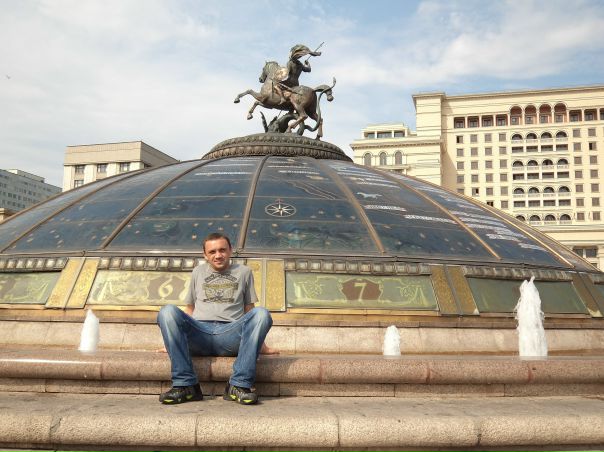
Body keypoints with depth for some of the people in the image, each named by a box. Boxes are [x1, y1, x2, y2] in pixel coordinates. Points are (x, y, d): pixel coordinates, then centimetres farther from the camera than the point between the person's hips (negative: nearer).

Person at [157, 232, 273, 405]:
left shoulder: (243, 271, 22)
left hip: (231, 334, -1)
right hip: (199, 332, 1)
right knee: (167, 311, -27)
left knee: (261, 313, -30)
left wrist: (256, 339, 10)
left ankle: (239, 385, -31)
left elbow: (249, 310, 21)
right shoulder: (198, 272, 26)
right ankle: (185, 384, -28)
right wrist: (173, 340, 18)